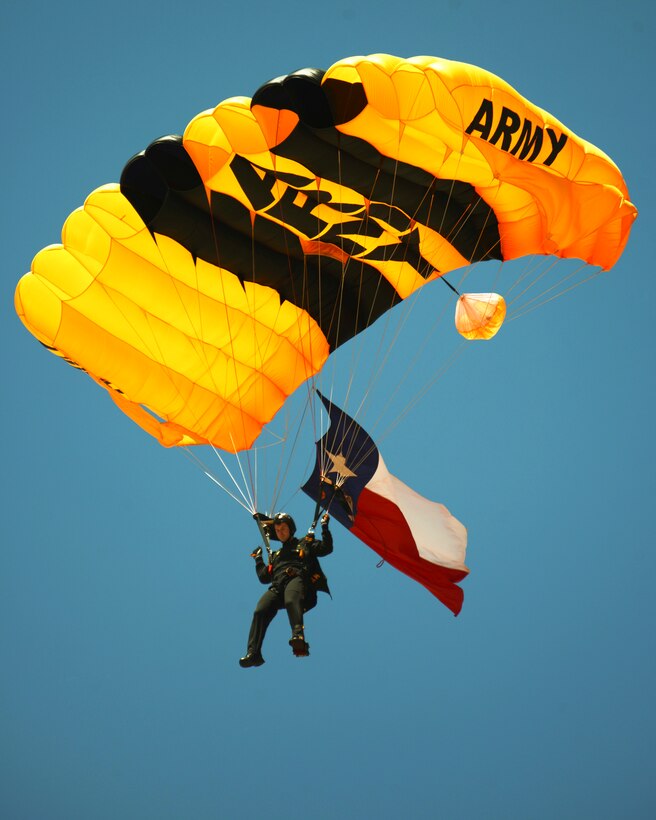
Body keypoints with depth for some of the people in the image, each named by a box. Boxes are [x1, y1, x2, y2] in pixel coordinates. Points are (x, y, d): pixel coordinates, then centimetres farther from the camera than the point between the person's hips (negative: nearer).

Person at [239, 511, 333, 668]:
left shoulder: (305, 544, 27)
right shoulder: (276, 554, 39)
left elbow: (326, 548, 14)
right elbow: (264, 578, 34)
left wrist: (325, 527, 9)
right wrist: (258, 560, 34)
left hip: (298, 580, -4)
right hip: (277, 586, 4)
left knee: (291, 601, -41)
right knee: (260, 611, -26)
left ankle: (298, 637, -64)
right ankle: (253, 653, -36)